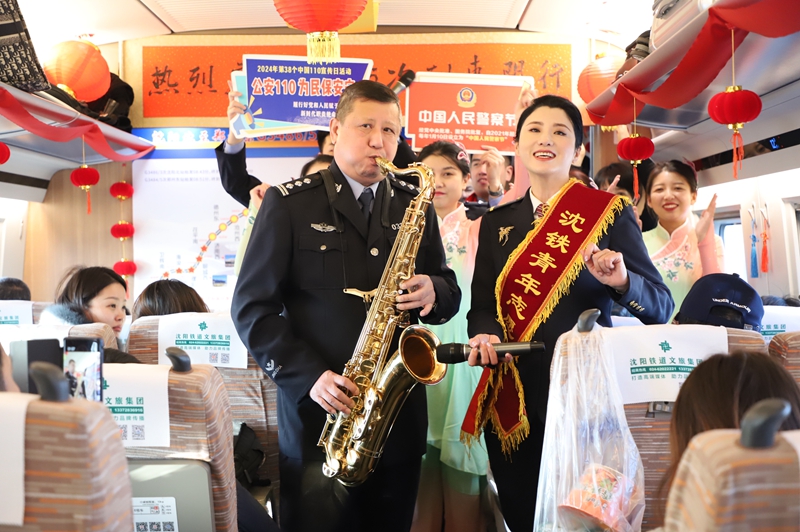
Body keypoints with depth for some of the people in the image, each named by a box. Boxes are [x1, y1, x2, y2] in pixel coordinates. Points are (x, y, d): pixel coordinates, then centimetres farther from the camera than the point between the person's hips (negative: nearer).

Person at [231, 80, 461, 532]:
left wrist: (433, 292, -11)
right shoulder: (289, 203, -3)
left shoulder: (415, 205, 8)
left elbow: (450, 292, 13)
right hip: (318, 411, -3)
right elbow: (252, 306, -5)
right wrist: (308, 376, -16)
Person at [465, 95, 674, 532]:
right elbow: (481, 305, 8)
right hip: (513, 398, 3)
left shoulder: (610, 212, 0)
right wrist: (485, 335, -14)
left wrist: (621, 282, -23)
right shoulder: (497, 222, 10)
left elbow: (660, 306, -3)